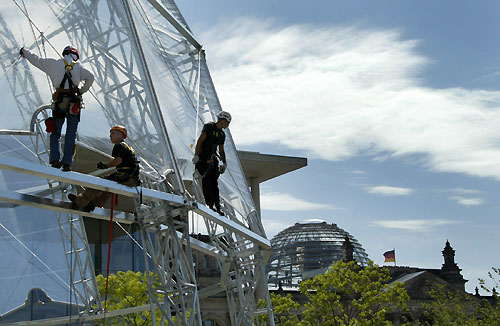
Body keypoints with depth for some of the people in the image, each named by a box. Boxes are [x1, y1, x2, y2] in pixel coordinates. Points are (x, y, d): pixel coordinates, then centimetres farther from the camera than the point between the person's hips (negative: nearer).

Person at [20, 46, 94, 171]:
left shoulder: (54, 63, 10)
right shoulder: (78, 66, 9)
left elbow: (36, 60, 18)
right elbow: (90, 77, -6)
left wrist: (24, 52, 36)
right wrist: (82, 91, 6)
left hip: (59, 100, 1)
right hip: (74, 101, 0)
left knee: (55, 133, 9)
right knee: (71, 135, 3)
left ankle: (55, 159, -8)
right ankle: (67, 163, -4)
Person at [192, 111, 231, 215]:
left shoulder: (222, 134, 14)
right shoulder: (209, 127, -7)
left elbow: (221, 150, 22)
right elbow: (200, 141, -14)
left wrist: (224, 163, 16)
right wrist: (196, 155, -21)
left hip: (212, 159, 7)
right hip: (202, 159, -7)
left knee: (214, 183, 4)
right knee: (206, 181, -11)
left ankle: (217, 206, 5)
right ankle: (209, 204, -11)